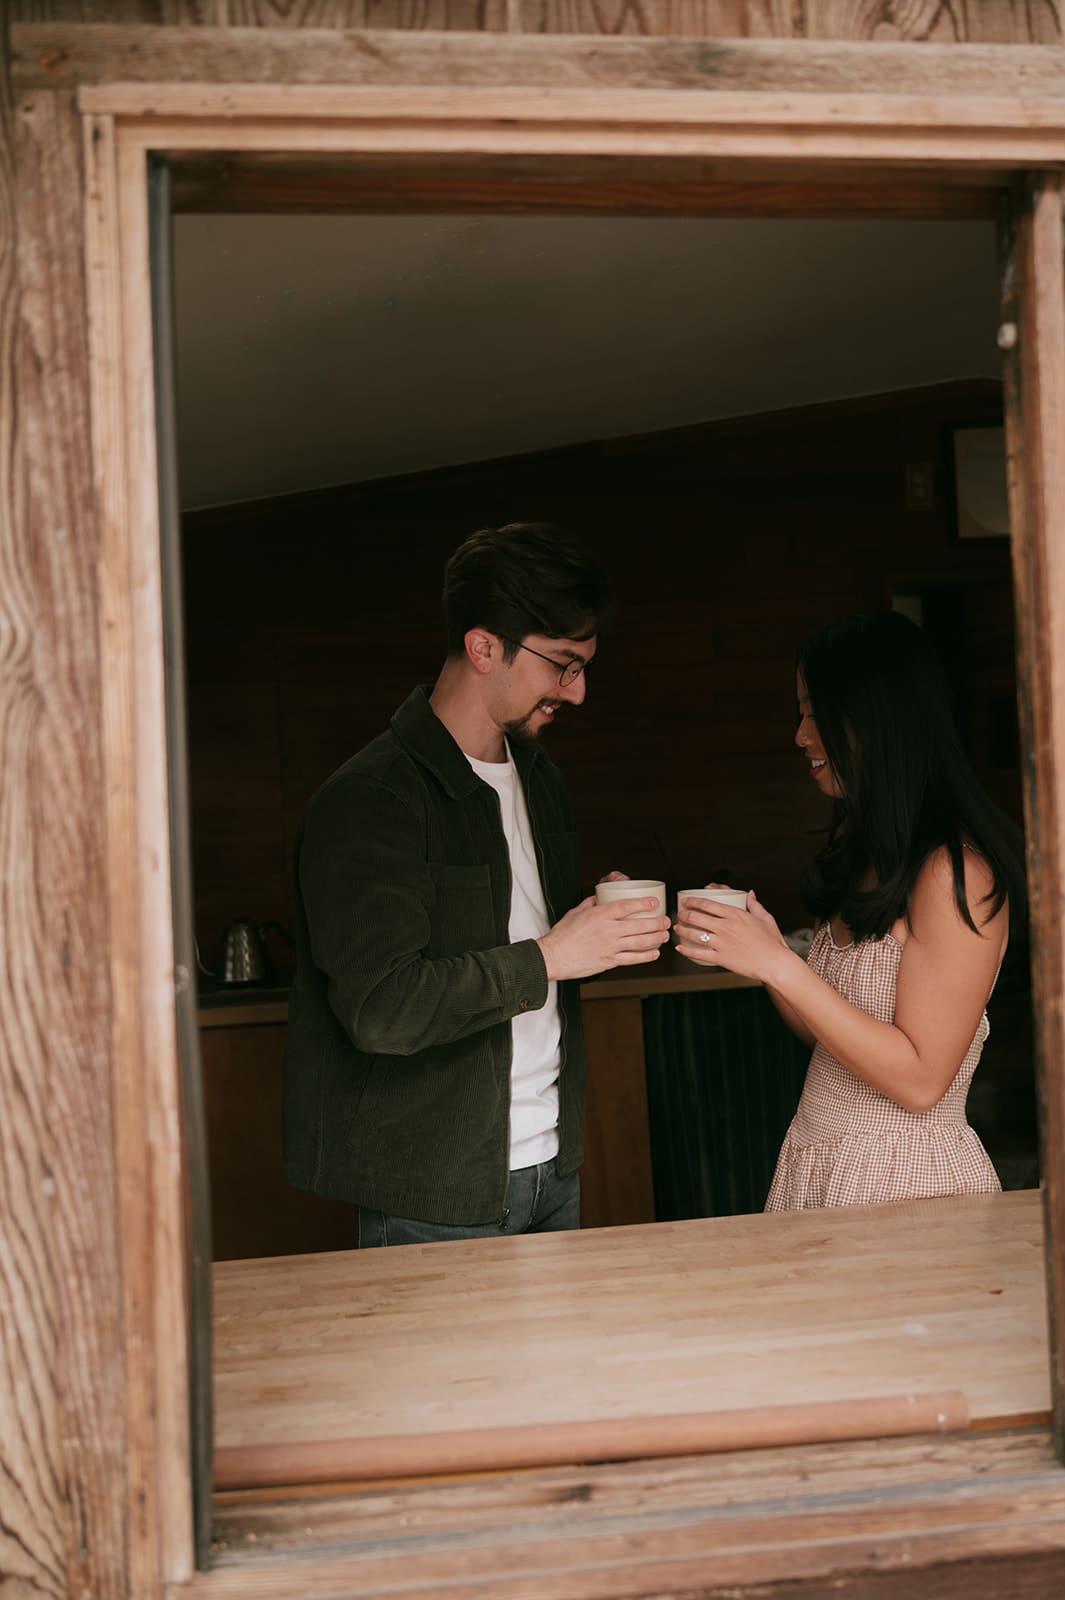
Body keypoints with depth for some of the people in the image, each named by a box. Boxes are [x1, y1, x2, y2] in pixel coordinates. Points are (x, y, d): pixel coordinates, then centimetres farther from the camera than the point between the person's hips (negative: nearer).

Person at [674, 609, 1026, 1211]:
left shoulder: (954, 870, -18)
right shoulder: (860, 851, 7)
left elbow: (919, 1080, -20)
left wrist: (780, 966, -22)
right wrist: (763, 946, -5)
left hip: (907, 1178, -7)